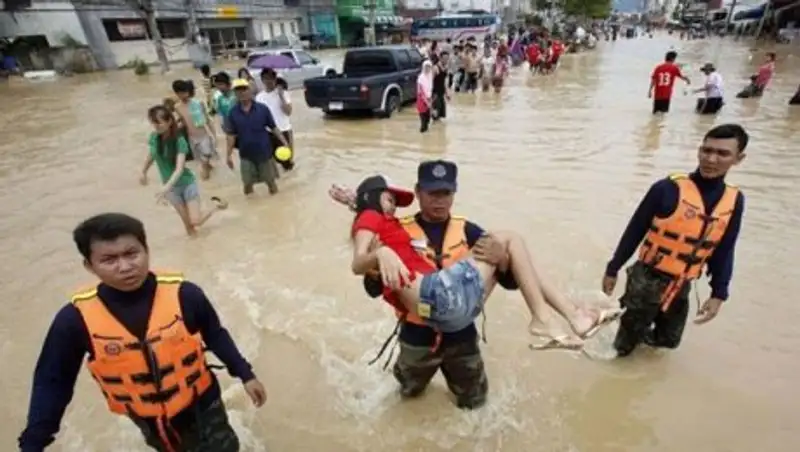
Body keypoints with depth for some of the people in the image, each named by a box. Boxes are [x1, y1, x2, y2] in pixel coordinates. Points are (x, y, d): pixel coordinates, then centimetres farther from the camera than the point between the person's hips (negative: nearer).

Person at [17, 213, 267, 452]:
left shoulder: (183, 294, -25)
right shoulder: (76, 318, -20)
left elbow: (215, 335, -9)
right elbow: (52, 381, -5)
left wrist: (245, 374, -6)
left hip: (201, 404, -1)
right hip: (149, 419, 2)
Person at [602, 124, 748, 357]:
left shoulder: (735, 201, -1)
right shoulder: (668, 189, -17)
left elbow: (724, 251, 8)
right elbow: (634, 231, -10)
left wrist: (719, 293, 5)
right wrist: (613, 269, -6)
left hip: (681, 287, 5)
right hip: (646, 279, -4)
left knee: (668, 339, 21)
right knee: (624, 345, 9)